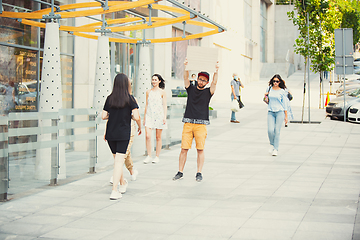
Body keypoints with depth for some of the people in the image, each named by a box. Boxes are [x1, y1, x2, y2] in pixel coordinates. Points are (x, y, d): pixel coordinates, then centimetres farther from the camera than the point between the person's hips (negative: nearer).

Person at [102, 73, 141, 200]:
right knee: (119, 162, -4)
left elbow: (103, 116, 2)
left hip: (110, 134, 4)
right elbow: (136, 117, -13)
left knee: (117, 159, 20)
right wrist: (135, 121, 10)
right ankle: (114, 191, -10)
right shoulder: (130, 99, -7)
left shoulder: (110, 98, 2)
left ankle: (123, 184, 36)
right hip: (123, 134, -4)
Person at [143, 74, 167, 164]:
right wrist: (144, 117, 15)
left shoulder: (162, 92, 2)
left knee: (158, 137, 4)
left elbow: (165, 105, 1)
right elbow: (146, 105, 16)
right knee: (147, 136, -10)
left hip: (159, 116, -2)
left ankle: (157, 156, 12)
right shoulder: (148, 92, 11)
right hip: (149, 116, 2)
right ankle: (149, 156, -2)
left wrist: (165, 117, -8)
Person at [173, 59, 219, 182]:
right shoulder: (191, 89, 13)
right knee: (184, 148, -2)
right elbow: (186, 78, 2)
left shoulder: (208, 92, 10)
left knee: (200, 149, -2)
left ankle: (199, 173, 7)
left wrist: (216, 71, -15)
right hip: (188, 123, 1)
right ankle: (180, 172, 7)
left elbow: (214, 83, -4)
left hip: (201, 124, -1)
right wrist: (186, 67, -13)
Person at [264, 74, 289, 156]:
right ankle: (272, 144, 17)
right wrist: (265, 96, 1)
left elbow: (285, 104, 3)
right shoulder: (269, 89, 9)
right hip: (270, 112, 2)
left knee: (277, 131, -4)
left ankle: (275, 149, 6)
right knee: (270, 130, -10)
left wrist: (286, 116, 2)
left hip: (280, 112, -2)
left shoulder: (282, 91, 0)